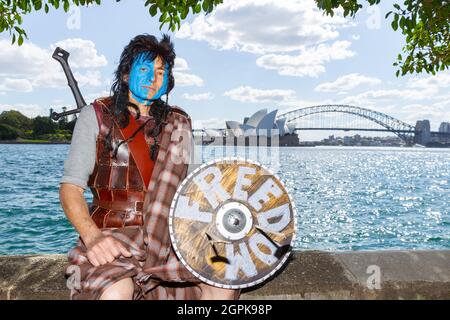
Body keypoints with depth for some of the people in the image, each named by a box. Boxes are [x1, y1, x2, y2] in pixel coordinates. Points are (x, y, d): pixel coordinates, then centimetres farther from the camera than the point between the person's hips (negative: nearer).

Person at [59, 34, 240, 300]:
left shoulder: (178, 123, 14)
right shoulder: (96, 116, 5)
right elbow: (71, 187, -1)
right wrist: (92, 236, -20)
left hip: (167, 234, 4)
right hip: (113, 233, -3)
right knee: (117, 292, -35)